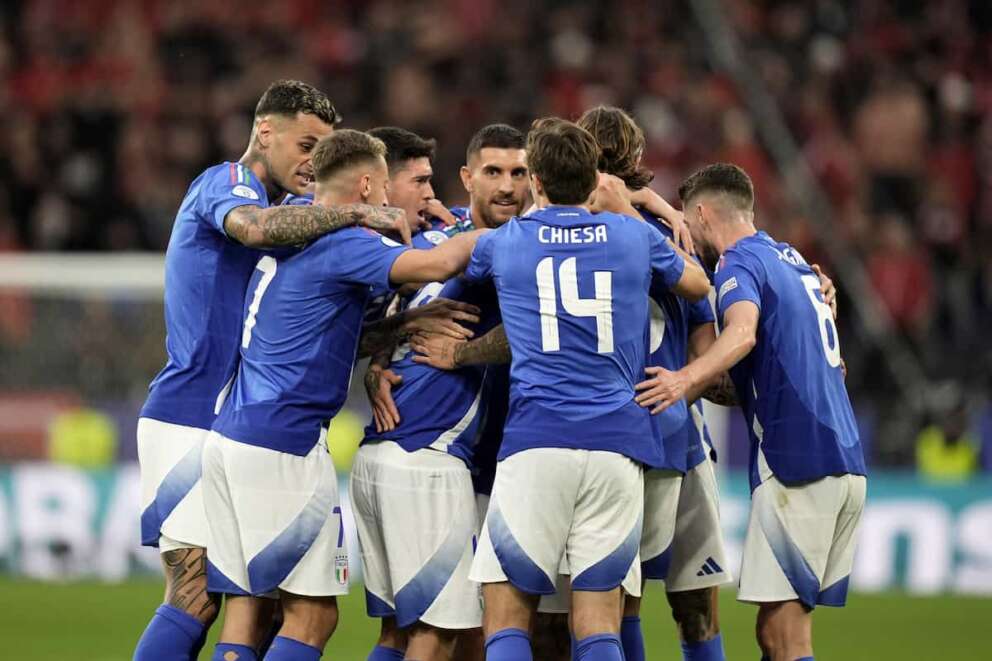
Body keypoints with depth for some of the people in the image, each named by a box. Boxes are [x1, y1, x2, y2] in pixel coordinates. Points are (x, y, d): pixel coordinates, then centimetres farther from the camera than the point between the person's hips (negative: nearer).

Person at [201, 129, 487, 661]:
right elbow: (439, 263, -22)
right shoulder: (341, 244, -9)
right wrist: (489, 232, -4)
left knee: (245, 605, 7)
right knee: (312, 614, -5)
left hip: (229, 437, 9)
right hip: (281, 444, -9)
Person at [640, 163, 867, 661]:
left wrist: (688, 379, -42)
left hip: (795, 467, -9)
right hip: (845, 464, 9)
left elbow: (742, 333, -27)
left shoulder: (739, 263, -6)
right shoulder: (791, 258, 20)